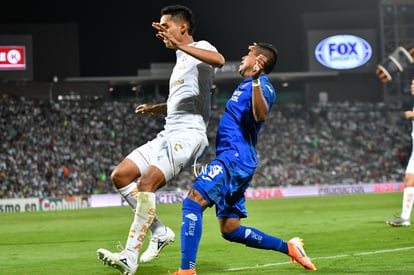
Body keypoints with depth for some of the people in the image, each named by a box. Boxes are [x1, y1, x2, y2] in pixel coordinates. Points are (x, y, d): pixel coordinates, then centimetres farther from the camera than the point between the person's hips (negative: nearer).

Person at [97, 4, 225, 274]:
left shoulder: (200, 48, -4)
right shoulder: (181, 60, 24)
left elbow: (219, 60, -31)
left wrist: (178, 45, -36)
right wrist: (158, 108, 29)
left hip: (188, 134, -10)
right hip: (168, 134, 10)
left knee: (146, 182, -24)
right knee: (121, 175, 2)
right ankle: (160, 232, 7)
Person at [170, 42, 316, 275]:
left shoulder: (262, 86, -6)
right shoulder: (245, 85, 24)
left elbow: (261, 115, -28)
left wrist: (256, 80, -40)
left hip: (236, 157, -10)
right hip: (232, 158, 10)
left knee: (193, 202, -23)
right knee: (231, 230, 11)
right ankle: (289, 247, 18)